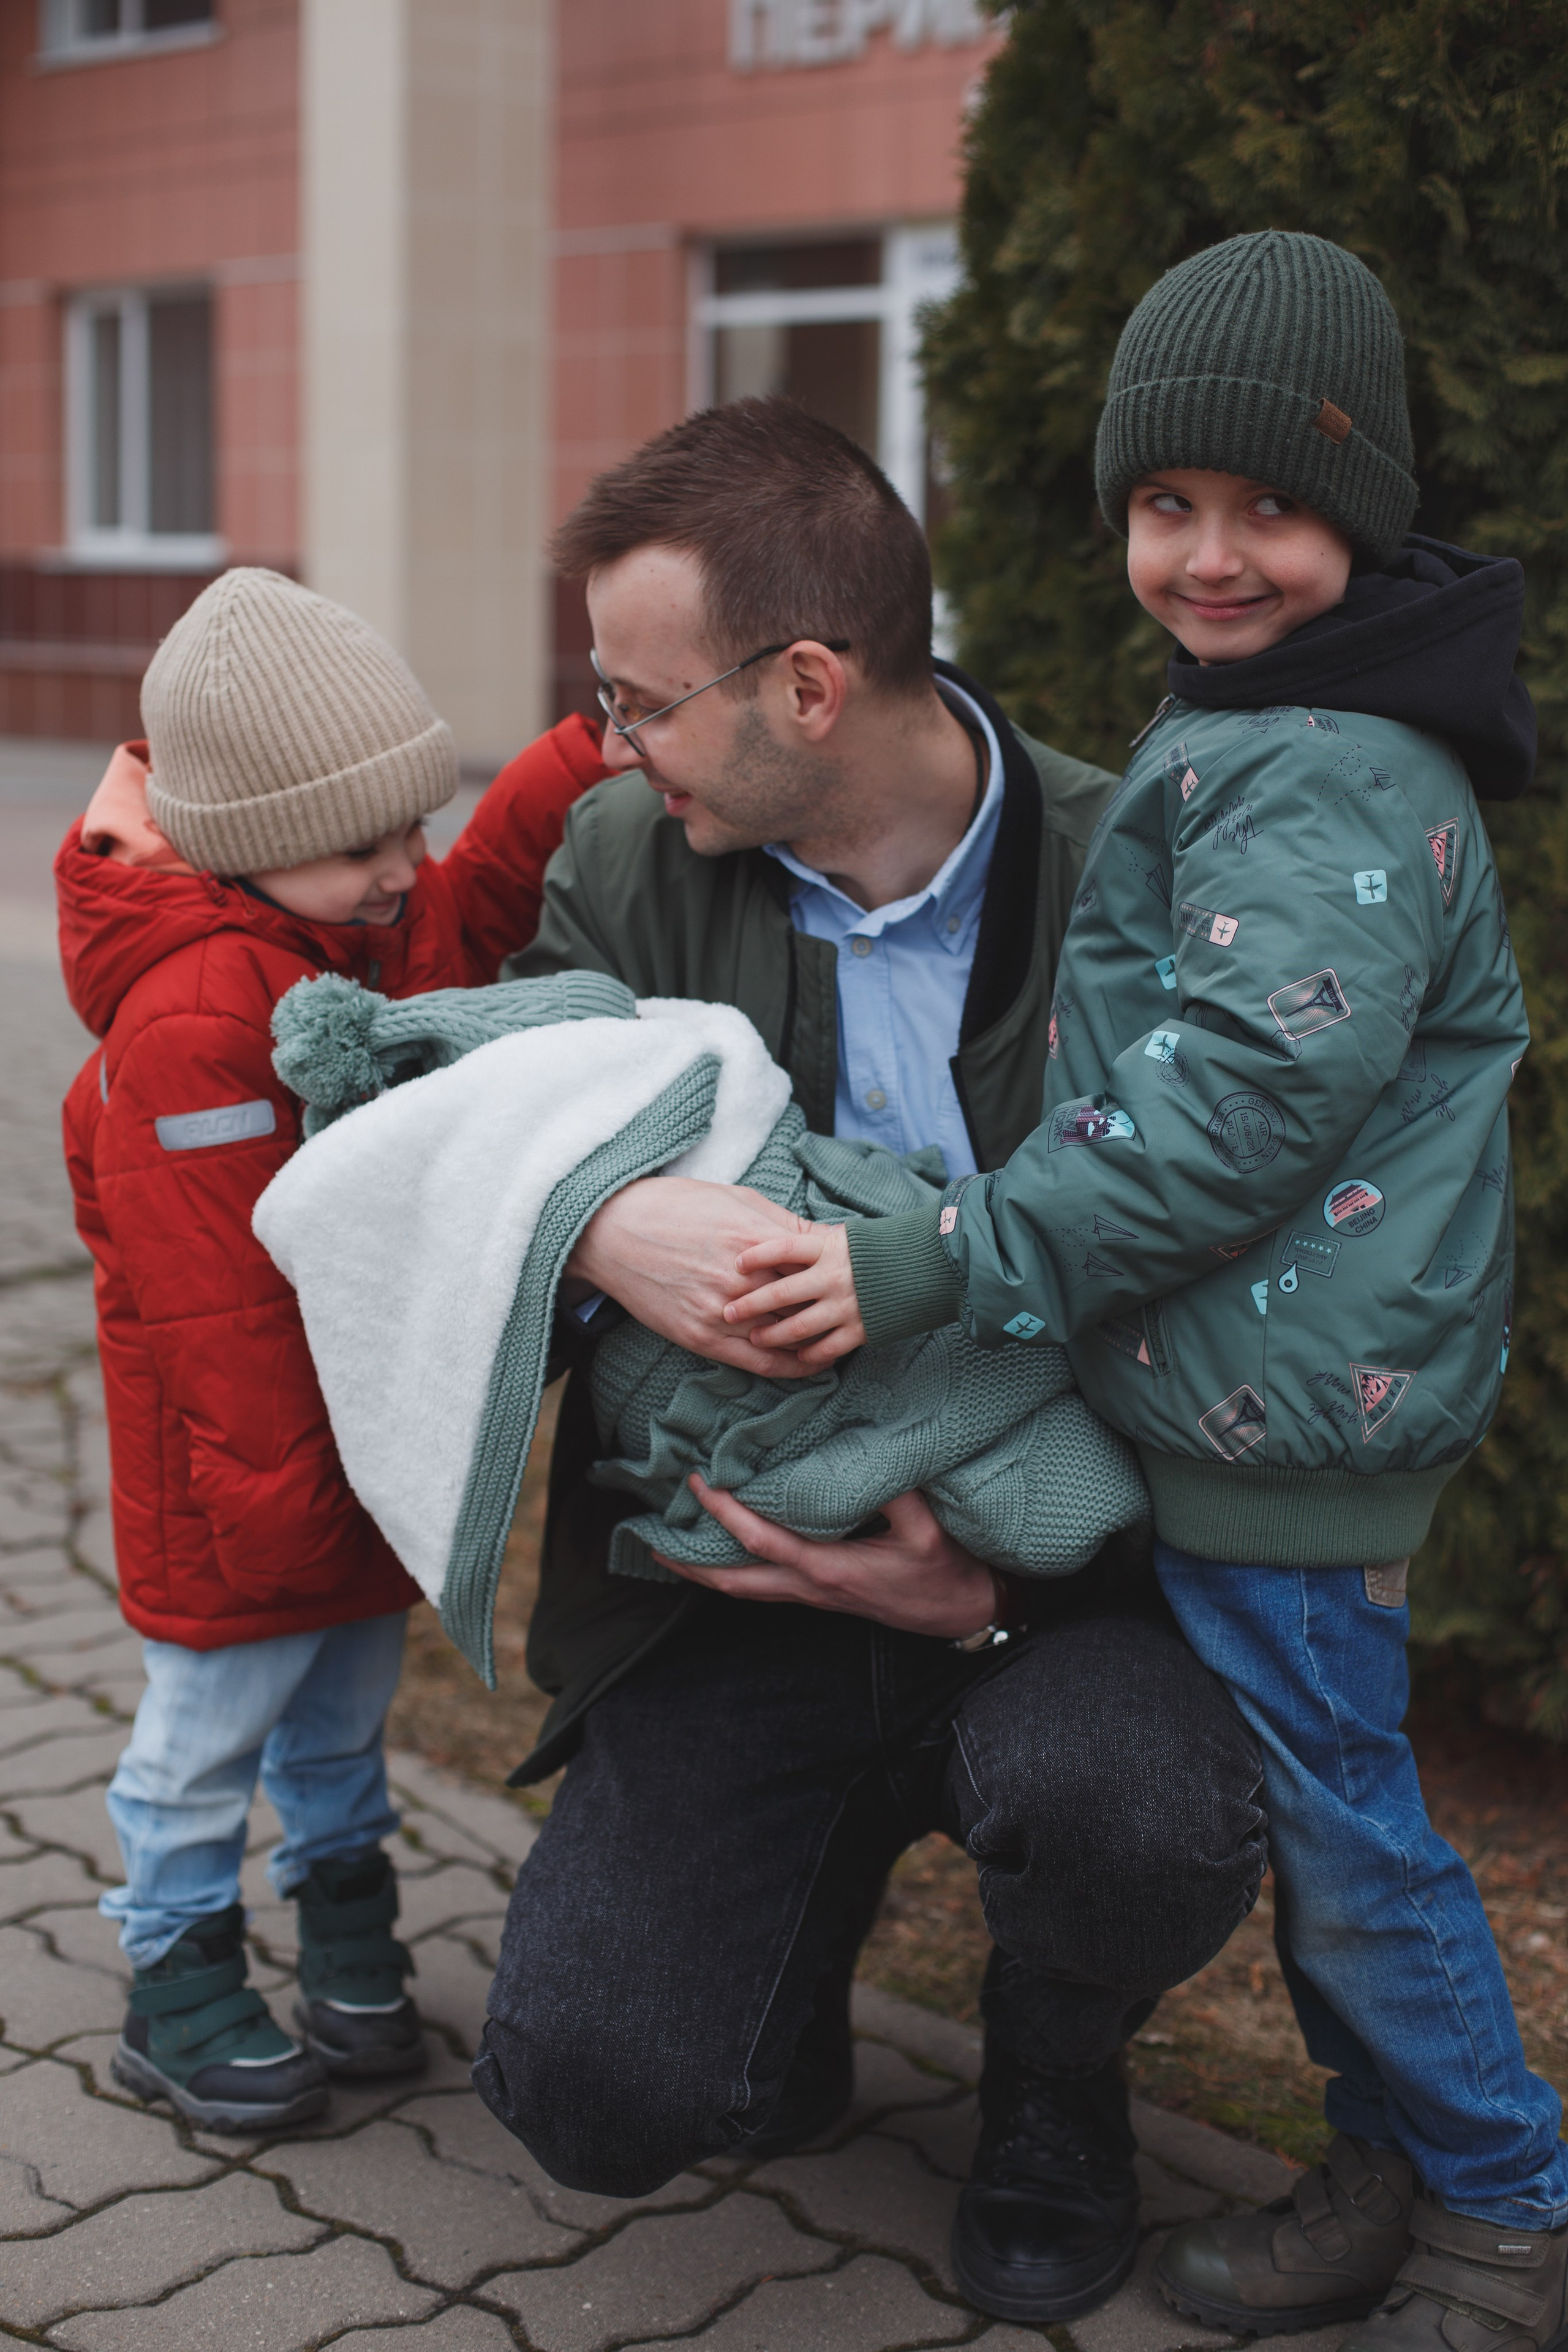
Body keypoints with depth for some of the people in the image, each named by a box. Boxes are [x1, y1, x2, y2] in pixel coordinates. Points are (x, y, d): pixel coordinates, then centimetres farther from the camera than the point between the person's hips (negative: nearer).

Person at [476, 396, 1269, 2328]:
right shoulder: (628, 860, 0)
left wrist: (1001, 1575, -23)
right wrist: (591, 1220, -29)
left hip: (1059, 1565, -2)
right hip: (741, 1576, 3)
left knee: (1126, 1807, -35)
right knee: (591, 2087, -14)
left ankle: (1054, 2081, 4)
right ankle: (822, 1879, 23)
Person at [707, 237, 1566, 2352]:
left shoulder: (1329, 784, -19)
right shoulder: (1247, 743, 14)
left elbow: (1245, 1106, -26)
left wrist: (944, 1266, -26)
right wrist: (975, 1259, 18)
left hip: (1289, 1401, -10)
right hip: (1253, 1385, 10)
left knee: (1337, 1809, 2)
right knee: (1303, 1797, 19)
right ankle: (1392, 2169, 33)